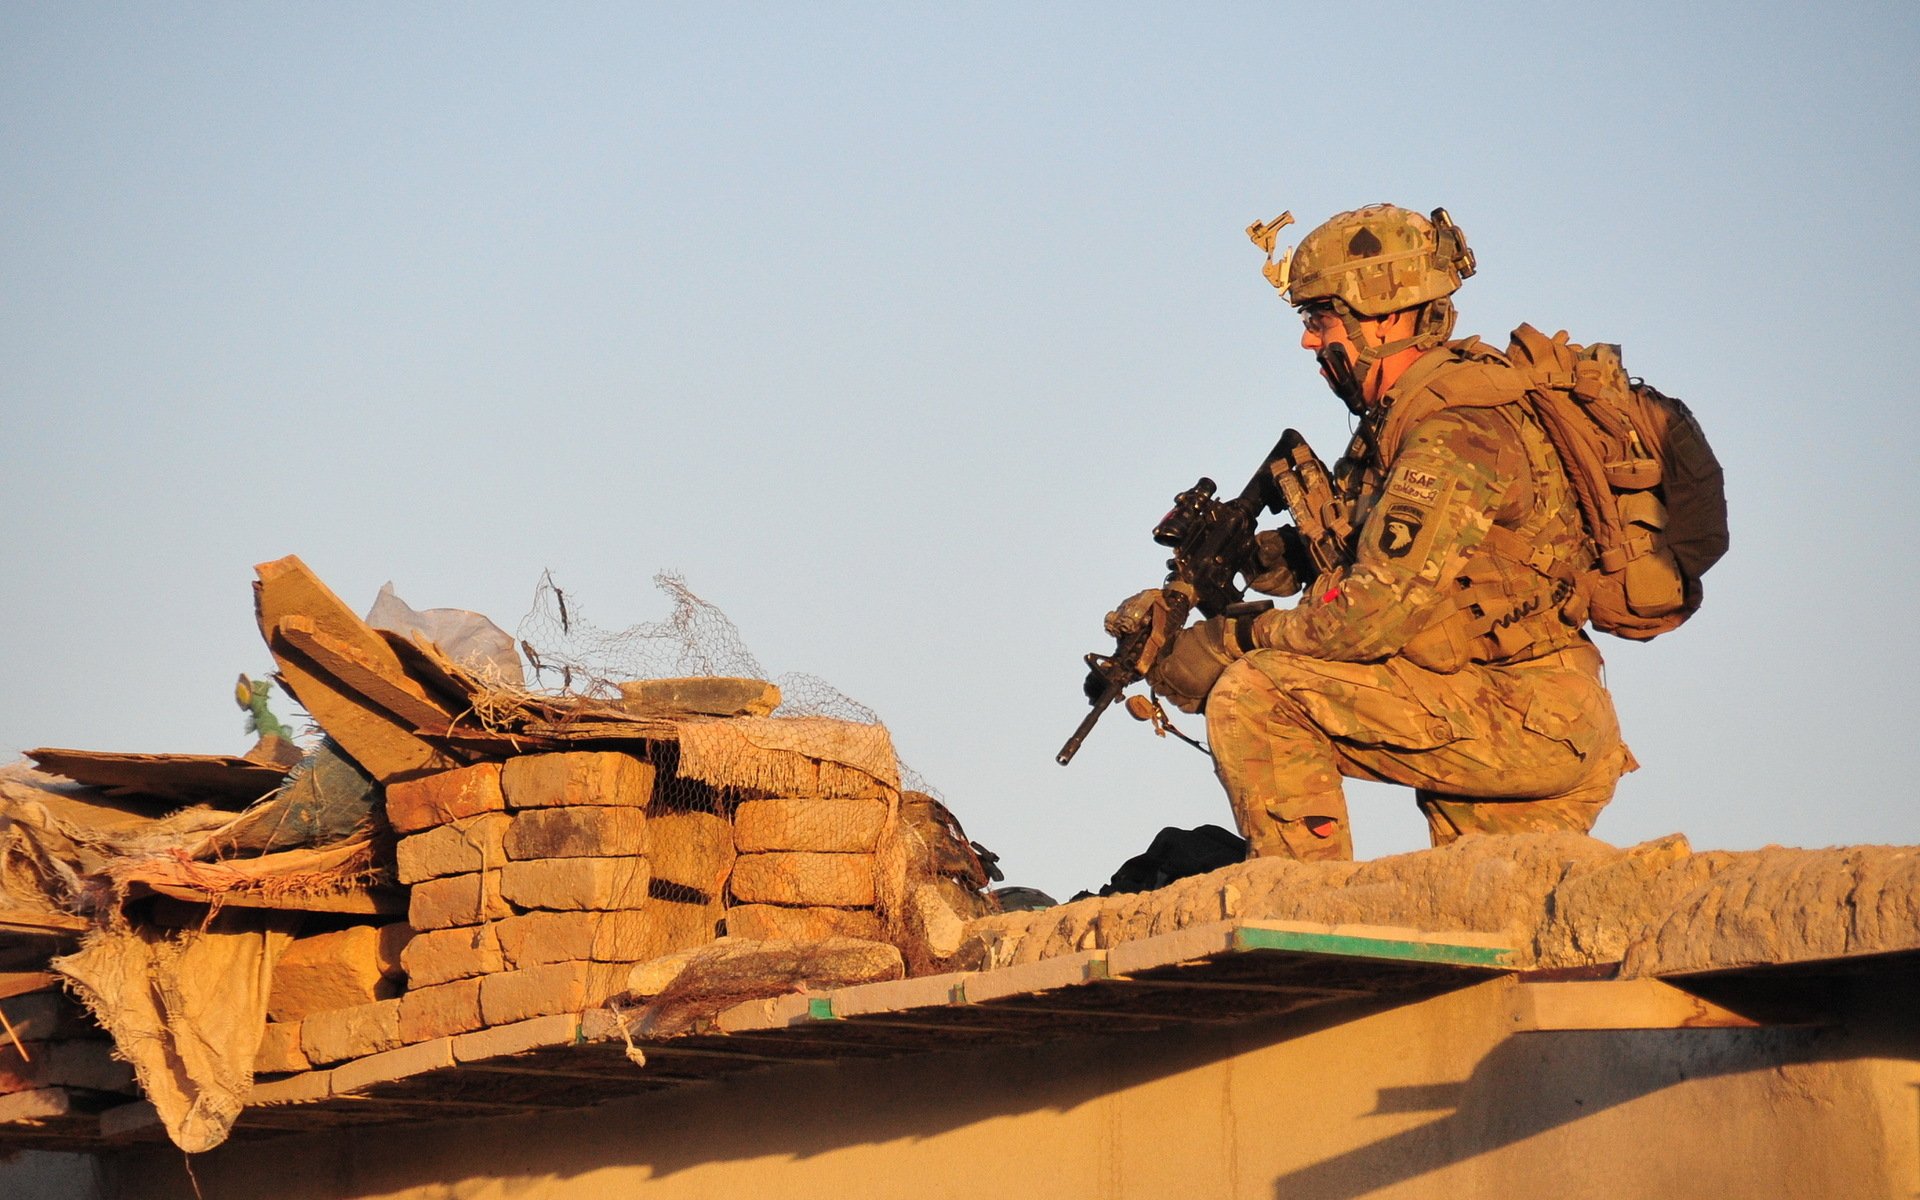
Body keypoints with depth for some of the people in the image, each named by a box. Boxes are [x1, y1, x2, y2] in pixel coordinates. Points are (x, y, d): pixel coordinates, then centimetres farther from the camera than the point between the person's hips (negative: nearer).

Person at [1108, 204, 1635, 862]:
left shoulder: (1454, 436, -20)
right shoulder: (1406, 414, 12)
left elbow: (1374, 615, -25)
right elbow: (1354, 549, 17)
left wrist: (1231, 638, -13)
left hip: (1524, 720, -10)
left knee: (1256, 696, -18)